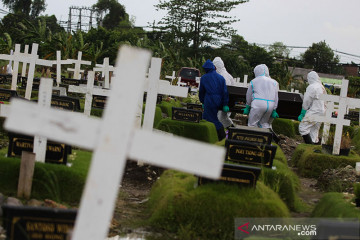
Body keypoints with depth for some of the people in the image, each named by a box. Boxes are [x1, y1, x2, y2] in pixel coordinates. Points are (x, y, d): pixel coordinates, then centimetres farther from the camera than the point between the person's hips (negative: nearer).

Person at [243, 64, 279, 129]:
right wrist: (274, 110, 15)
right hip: (270, 106, 4)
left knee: (252, 124, 3)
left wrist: (247, 107, 29)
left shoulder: (253, 81, 11)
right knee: (265, 123, 16)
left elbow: (249, 96, 17)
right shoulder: (273, 82, 17)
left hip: (258, 104, -4)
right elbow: (276, 97, 13)